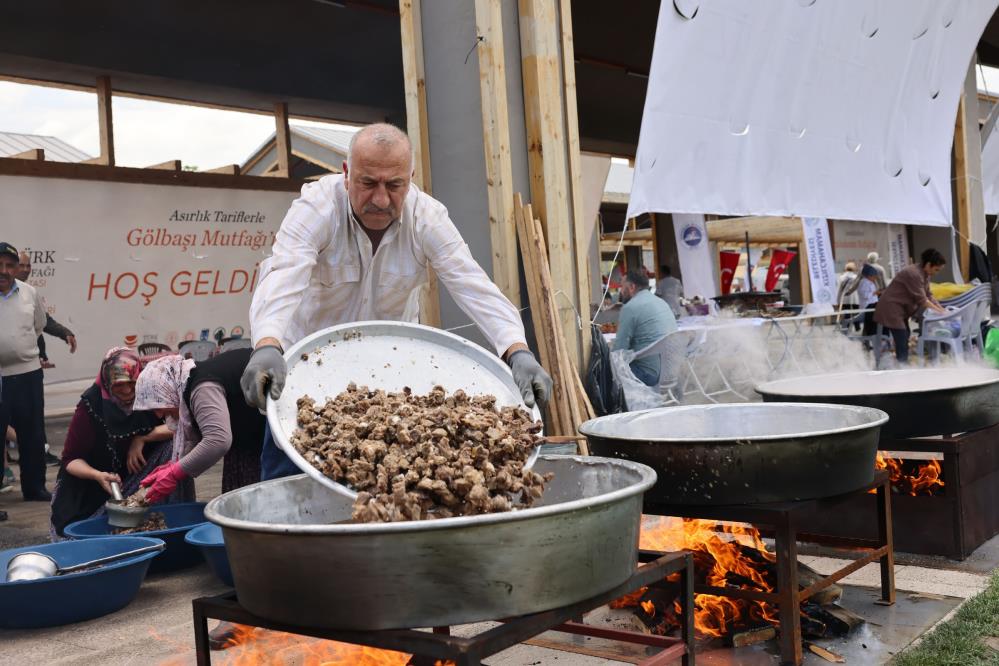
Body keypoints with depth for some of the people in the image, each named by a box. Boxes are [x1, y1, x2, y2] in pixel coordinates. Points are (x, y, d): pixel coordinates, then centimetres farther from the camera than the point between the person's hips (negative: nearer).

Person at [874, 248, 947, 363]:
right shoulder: (913, 274, -25)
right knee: (902, 344, -12)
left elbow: (928, 295, 10)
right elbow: (921, 299, -23)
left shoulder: (925, 274, 6)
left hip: (901, 309, 11)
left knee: (904, 341, 10)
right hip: (891, 308, -11)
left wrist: (942, 309, 3)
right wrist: (939, 311, -16)